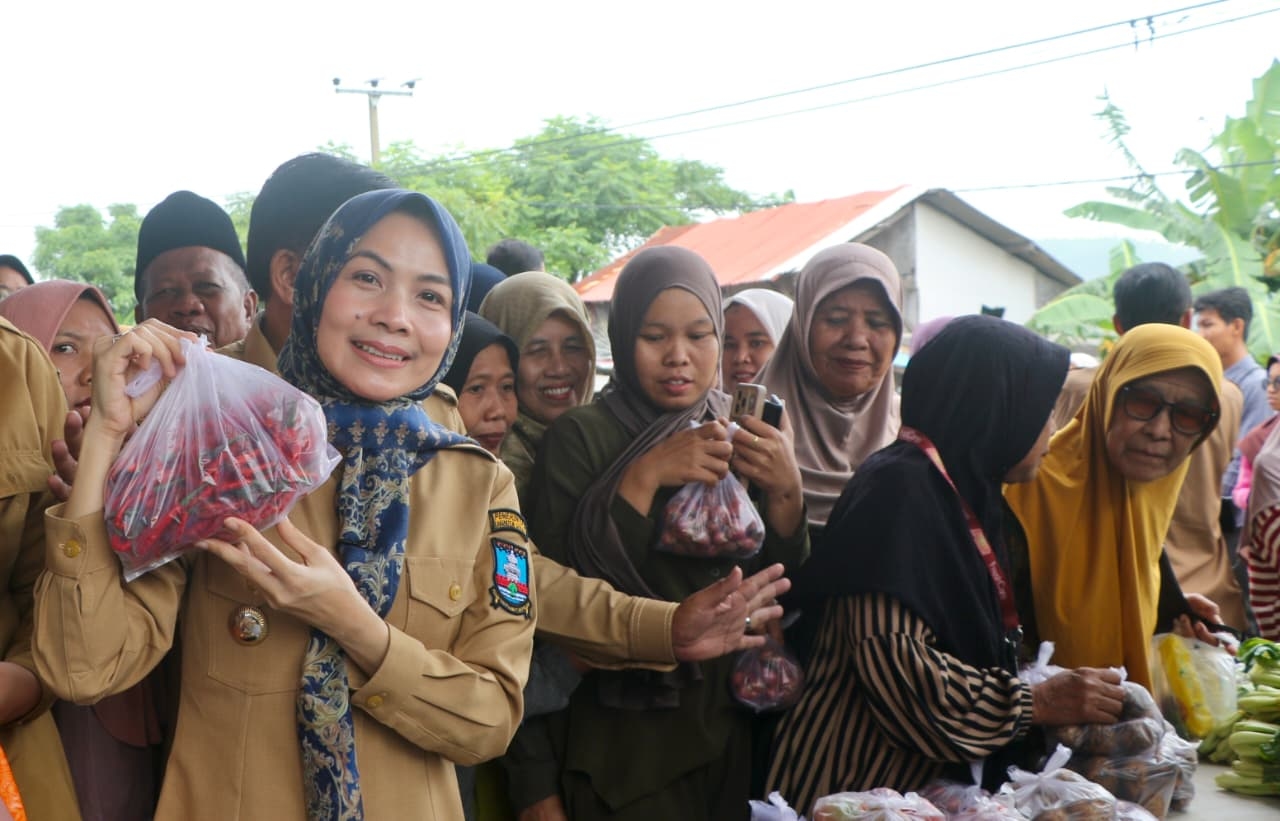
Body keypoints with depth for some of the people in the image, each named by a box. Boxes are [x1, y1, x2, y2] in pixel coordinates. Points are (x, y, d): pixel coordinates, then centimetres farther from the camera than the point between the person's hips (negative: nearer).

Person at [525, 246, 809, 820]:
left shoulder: (740, 436, 4)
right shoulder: (579, 436, -8)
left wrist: (786, 490, -15)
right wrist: (644, 478, -23)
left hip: (726, 726, 4)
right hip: (622, 734, -4)